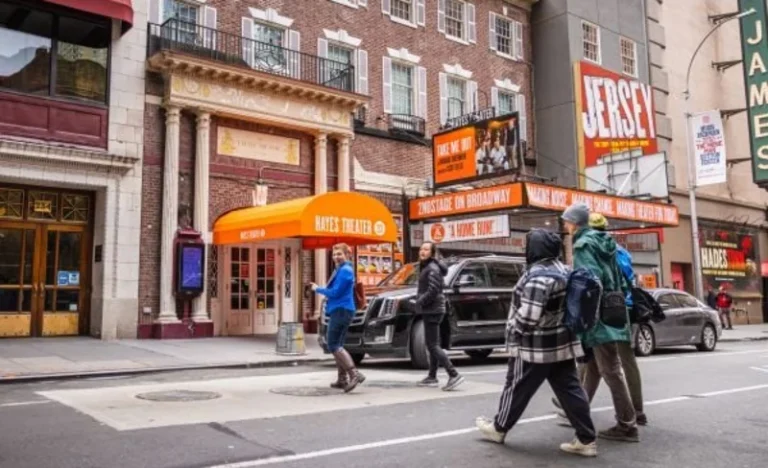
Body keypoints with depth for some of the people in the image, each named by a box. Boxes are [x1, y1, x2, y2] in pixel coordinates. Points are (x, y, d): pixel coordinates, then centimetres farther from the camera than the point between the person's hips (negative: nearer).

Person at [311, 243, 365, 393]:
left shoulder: (345, 270, -13)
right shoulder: (340, 270, 19)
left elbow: (335, 292, -17)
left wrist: (318, 289, -5)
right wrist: (321, 289, 7)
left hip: (341, 311, -11)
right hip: (340, 310, 11)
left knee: (333, 345, -12)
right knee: (337, 345, 14)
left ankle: (355, 374, -19)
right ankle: (342, 379, 18)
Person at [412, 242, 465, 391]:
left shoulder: (432, 269, -14)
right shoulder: (425, 267, 17)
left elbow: (433, 291, -23)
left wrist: (419, 302, -14)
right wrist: (419, 301, 8)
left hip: (432, 310, -10)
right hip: (430, 310, 10)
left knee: (433, 345, -12)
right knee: (432, 344, 15)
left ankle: (454, 375, -16)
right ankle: (432, 377, 23)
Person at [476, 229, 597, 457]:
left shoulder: (537, 276, -23)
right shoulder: (562, 270, 8)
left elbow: (528, 316, -28)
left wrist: (513, 330, -10)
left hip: (535, 346, -8)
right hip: (562, 343, 9)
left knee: (517, 389, 8)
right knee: (570, 390, 9)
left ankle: (498, 428, 25)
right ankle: (587, 440, 9)